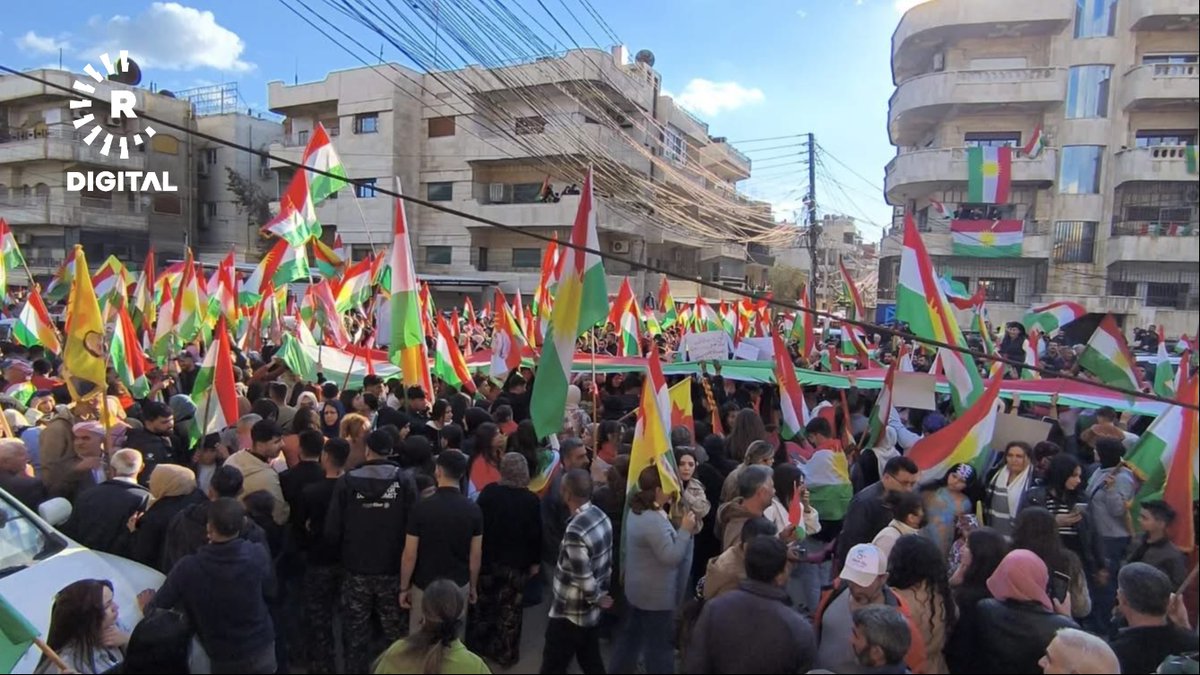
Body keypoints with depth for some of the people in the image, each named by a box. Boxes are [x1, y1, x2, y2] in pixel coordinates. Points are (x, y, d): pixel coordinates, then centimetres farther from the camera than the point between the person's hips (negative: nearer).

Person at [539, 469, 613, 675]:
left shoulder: (575, 531, -30)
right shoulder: (601, 516, -4)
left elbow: (584, 579, -25)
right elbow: (607, 563, 4)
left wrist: (596, 598, -7)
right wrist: (600, 594, 11)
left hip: (570, 614, -8)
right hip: (592, 611, 8)